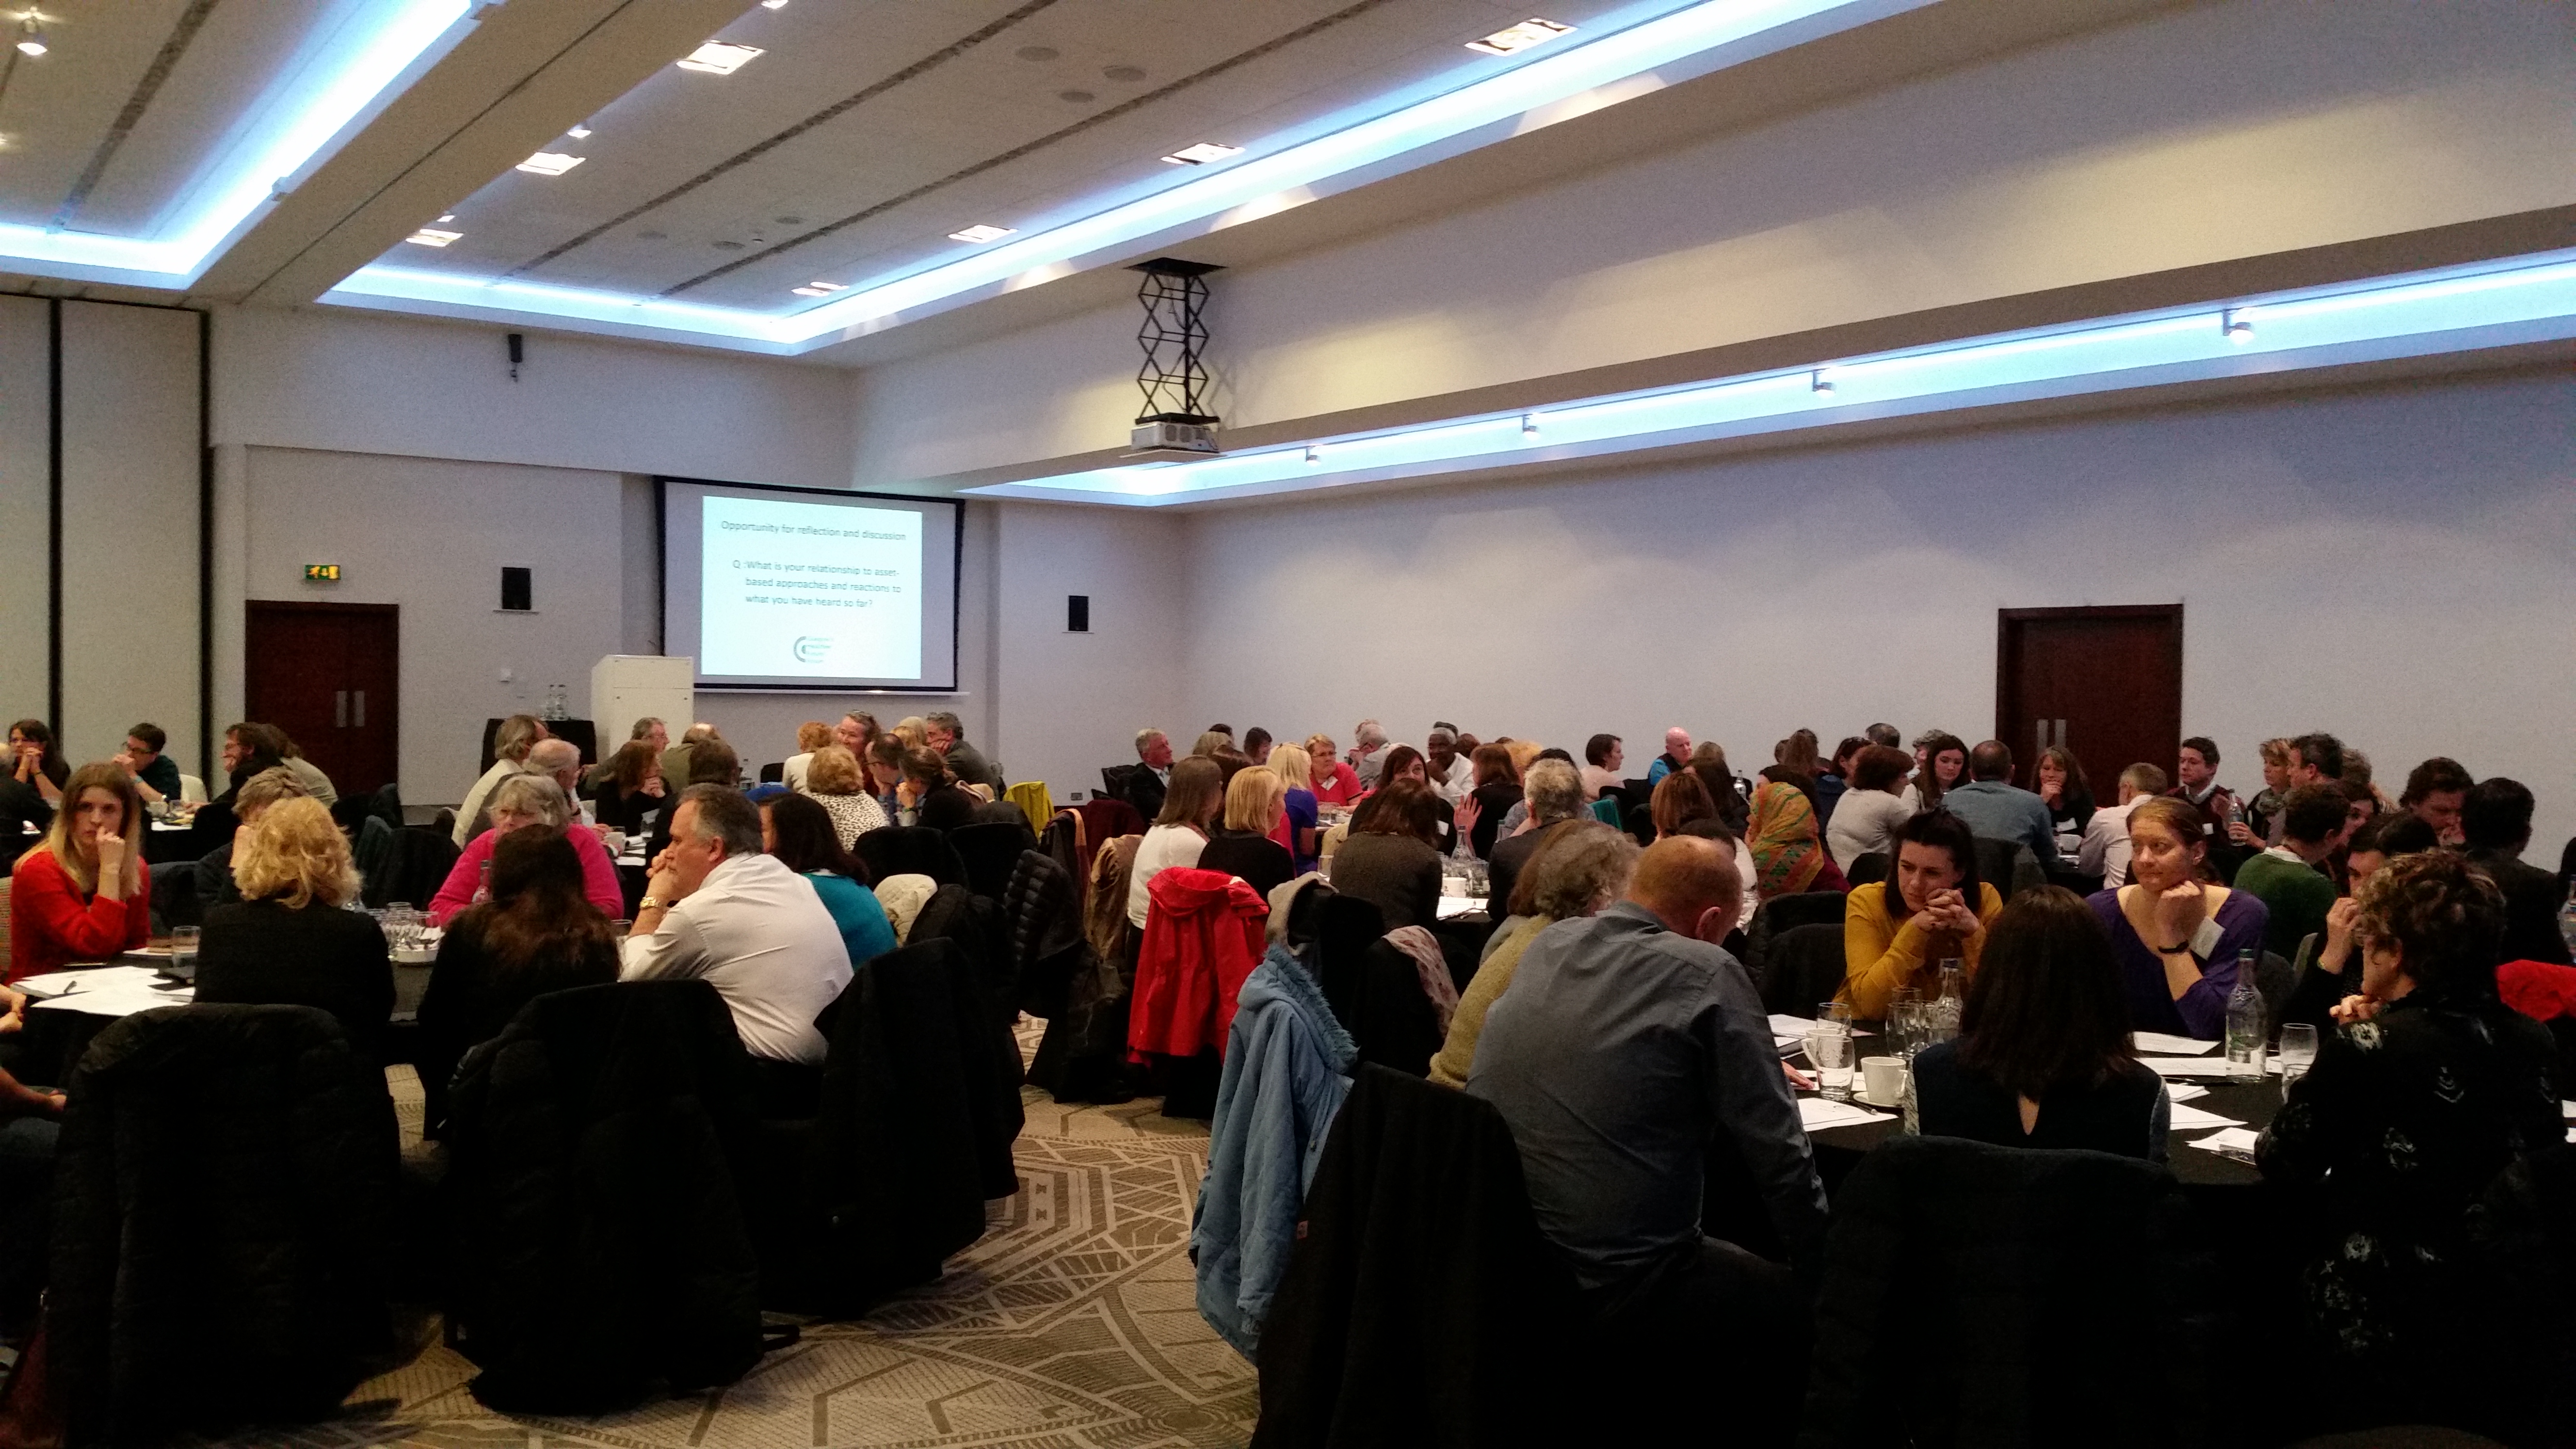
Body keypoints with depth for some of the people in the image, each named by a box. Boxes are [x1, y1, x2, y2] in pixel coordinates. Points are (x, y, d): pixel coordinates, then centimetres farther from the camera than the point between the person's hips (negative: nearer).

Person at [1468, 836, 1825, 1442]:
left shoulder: (1547, 946, 7)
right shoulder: (1706, 974, -13)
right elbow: (1774, 1146, -10)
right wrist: (1823, 1259, 6)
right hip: (1614, 1295, -7)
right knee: (1793, 1306, 16)